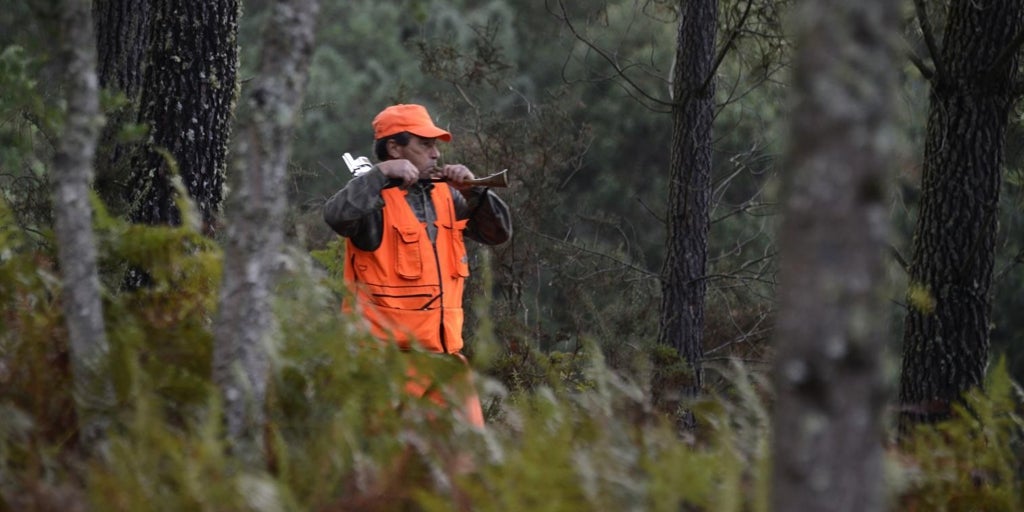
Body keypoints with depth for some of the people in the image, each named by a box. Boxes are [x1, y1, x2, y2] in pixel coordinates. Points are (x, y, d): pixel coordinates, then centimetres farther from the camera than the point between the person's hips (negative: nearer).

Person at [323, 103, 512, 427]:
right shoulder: (376, 198, -8)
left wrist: (473, 191, -1)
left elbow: (499, 233, 14)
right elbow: (337, 216, -29)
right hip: (389, 349, -7)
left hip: (444, 348, 7)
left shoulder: (444, 195, 13)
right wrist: (381, 173, -24)